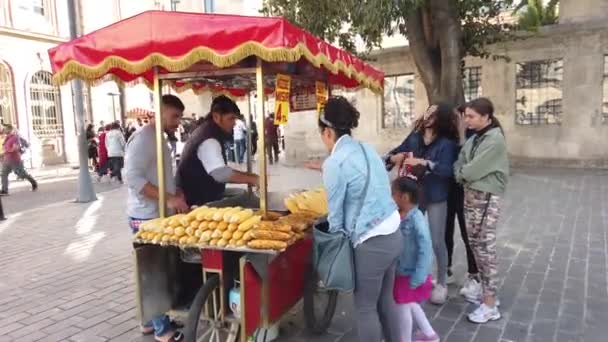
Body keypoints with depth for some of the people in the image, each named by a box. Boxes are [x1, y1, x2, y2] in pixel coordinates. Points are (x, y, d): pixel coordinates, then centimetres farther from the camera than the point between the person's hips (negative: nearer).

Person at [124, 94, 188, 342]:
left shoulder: (159, 138, 15)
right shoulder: (143, 138, -16)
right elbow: (132, 177, -26)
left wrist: (175, 192, 6)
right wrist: (169, 199, -29)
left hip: (160, 216, 9)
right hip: (147, 218, -9)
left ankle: (151, 321, 29)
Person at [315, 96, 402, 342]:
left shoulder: (335, 162, -15)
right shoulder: (367, 149, 7)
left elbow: (336, 213, -9)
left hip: (372, 243, -8)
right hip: (393, 234, 8)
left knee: (365, 307, 11)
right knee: (386, 299, 23)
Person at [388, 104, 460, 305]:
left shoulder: (447, 143, -12)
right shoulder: (414, 137, 1)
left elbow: (447, 170, -23)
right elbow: (395, 155, 10)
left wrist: (423, 162, -30)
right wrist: (397, 157, -12)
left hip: (436, 197, -4)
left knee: (437, 241, 3)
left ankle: (442, 283, 21)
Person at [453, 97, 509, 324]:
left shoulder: (495, 139, -15)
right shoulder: (474, 138, 11)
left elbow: (473, 169, -18)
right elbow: (459, 166, 7)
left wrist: (462, 173, -1)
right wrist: (462, 176, -12)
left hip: (486, 199, -8)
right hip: (470, 195, 8)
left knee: (485, 248, -4)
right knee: (475, 245, 14)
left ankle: (490, 306, 6)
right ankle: (487, 292, 30)